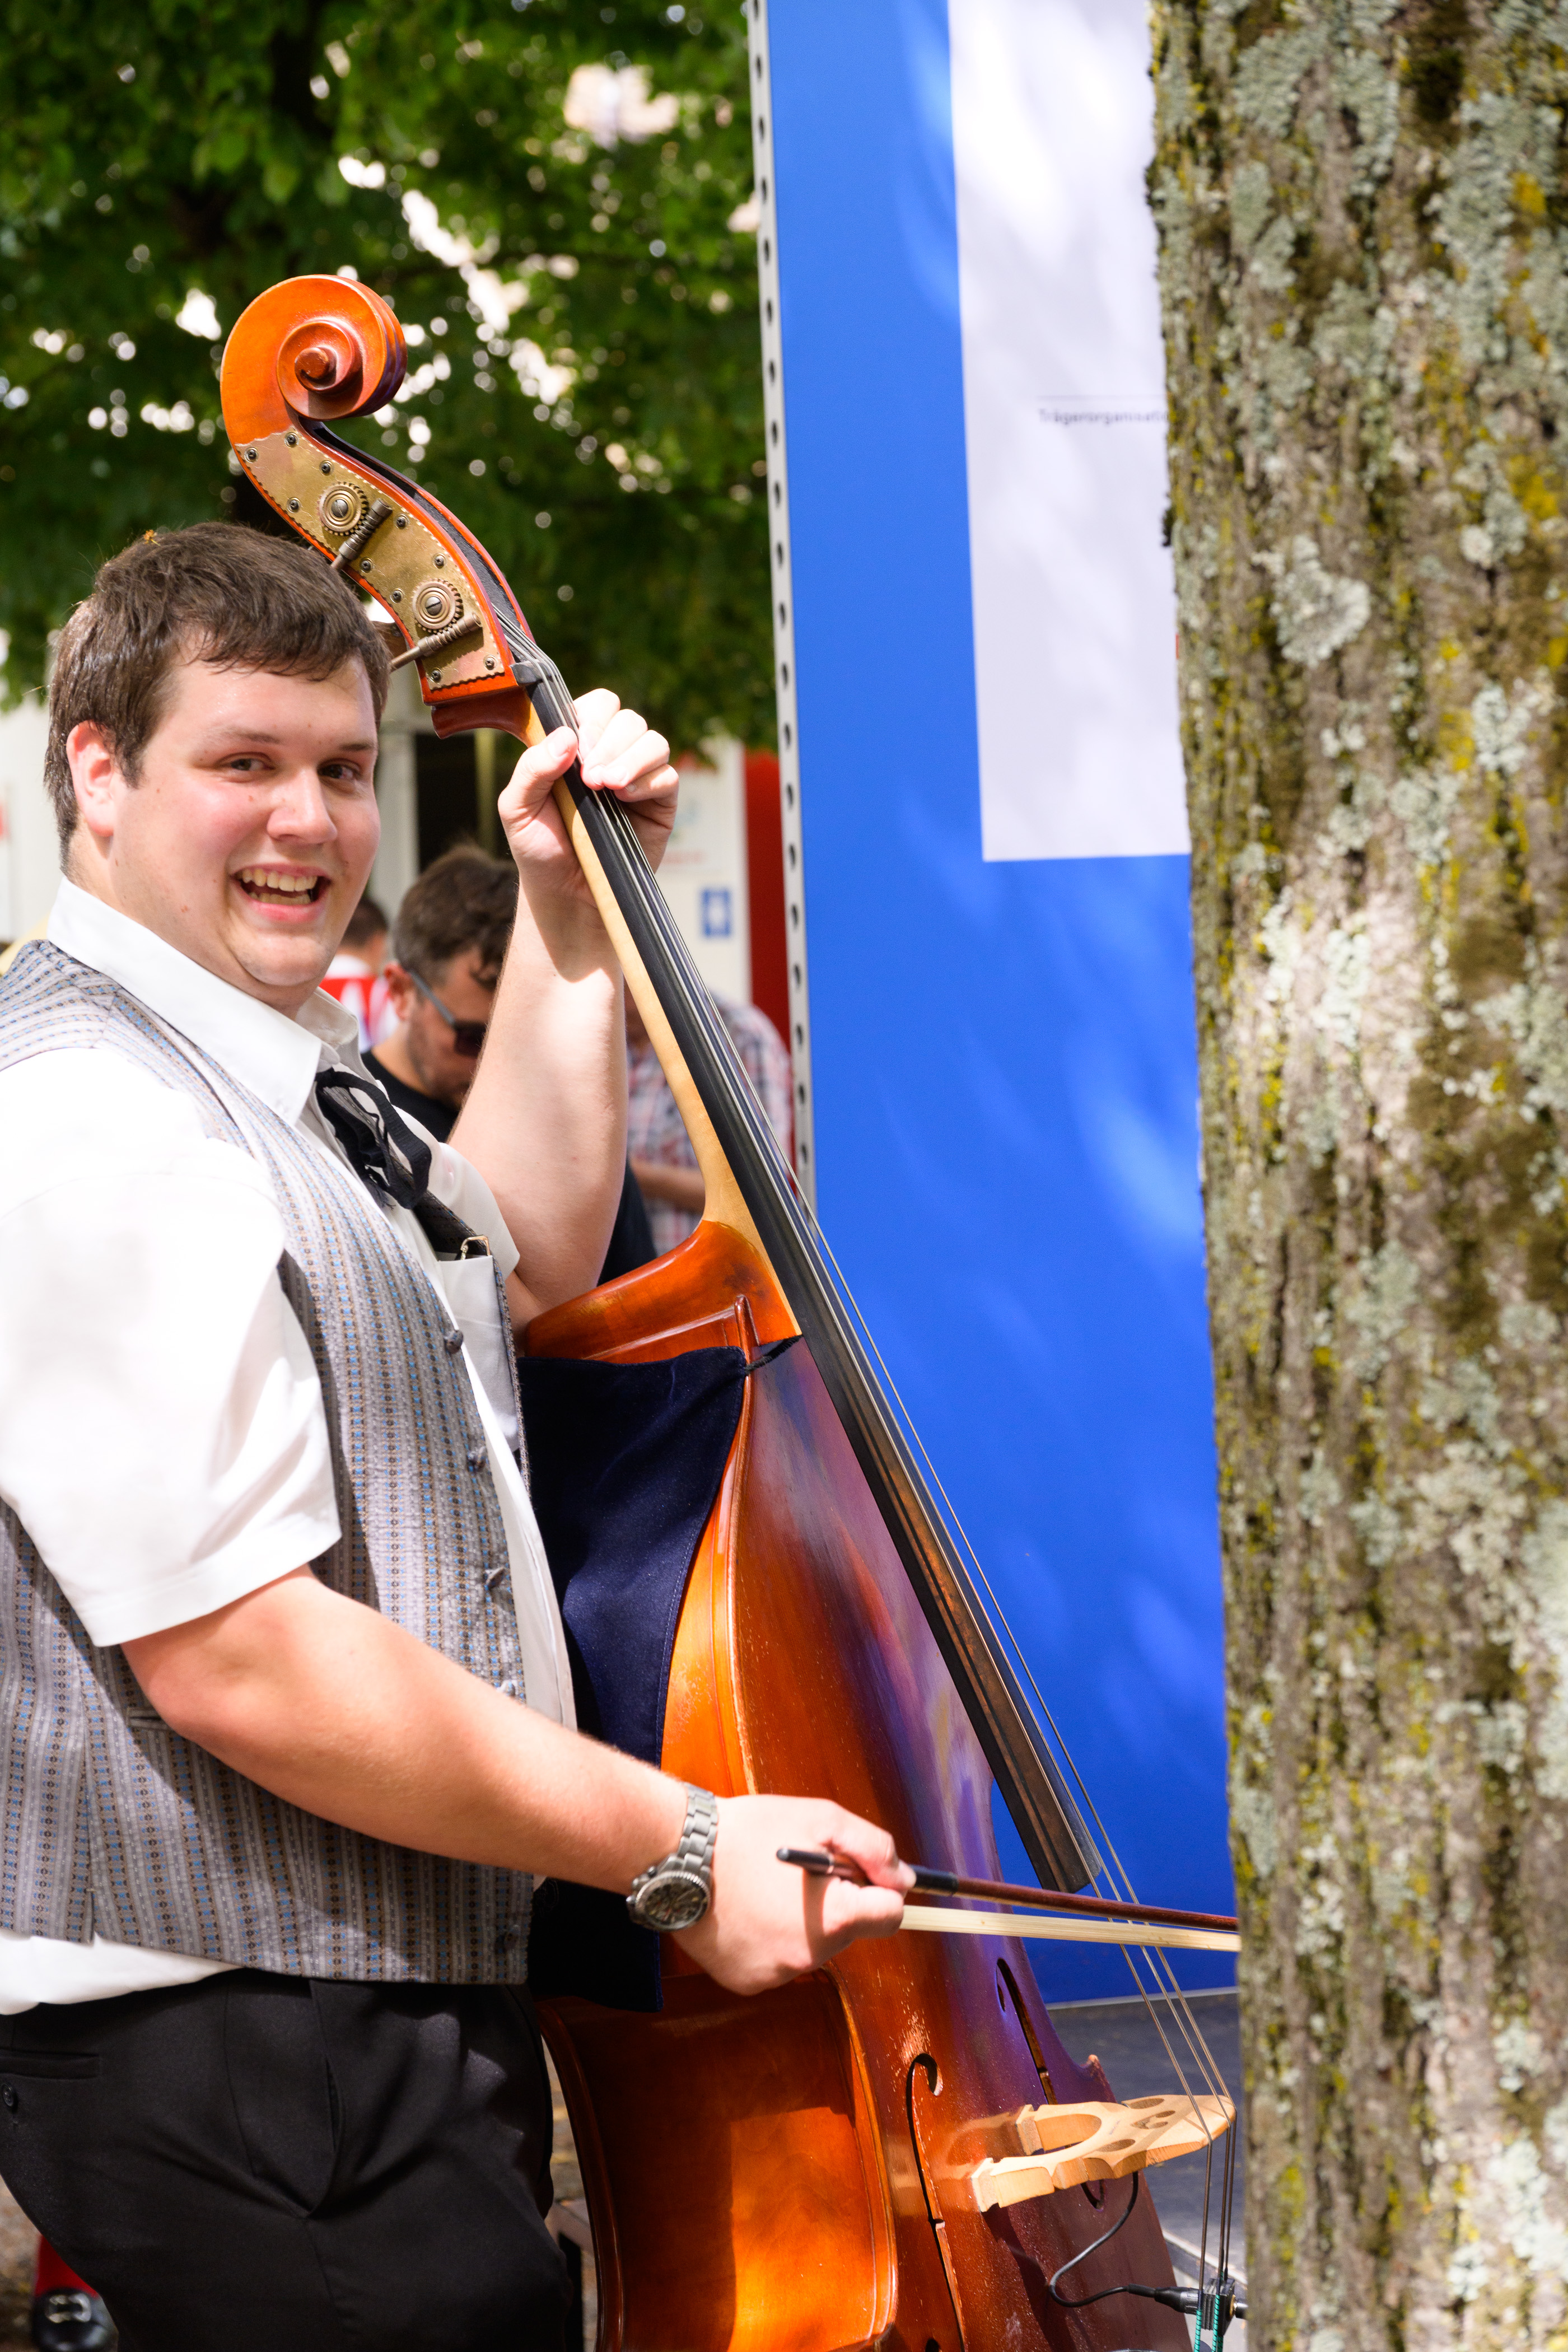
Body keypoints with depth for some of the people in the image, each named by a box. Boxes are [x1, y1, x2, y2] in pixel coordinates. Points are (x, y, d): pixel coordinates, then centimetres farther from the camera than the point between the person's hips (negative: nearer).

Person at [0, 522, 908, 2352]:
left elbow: (519, 1256, 33)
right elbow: (235, 1654, -26)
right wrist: (677, 1854, -20)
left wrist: (567, 930, 19)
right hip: (244, 2079, -11)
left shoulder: (268, 1090, 16)